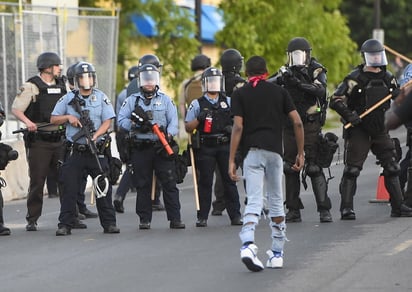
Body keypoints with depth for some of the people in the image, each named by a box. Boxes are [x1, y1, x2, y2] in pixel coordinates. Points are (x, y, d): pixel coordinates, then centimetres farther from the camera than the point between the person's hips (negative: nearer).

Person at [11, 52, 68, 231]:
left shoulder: (62, 86, 14)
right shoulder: (31, 86, -4)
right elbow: (16, 109, -9)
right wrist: (27, 122, -26)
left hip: (59, 140, 5)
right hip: (38, 141, -5)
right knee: (37, 181, -2)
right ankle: (32, 220, 4)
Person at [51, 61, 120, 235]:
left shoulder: (101, 98, 5)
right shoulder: (68, 99, 7)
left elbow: (107, 121, -2)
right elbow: (53, 119, 11)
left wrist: (95, 136, -18)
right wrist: (68, 117, -7)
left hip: (96, 151, 0)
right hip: (75, 151, 1)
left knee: (103, 188, -1)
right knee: (70, 188, -1)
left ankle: (109, 223, 7)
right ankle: (65, 225, 4)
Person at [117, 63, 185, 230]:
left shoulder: (165, 100, 12)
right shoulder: (132, 100, 12)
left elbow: (173, 121, 3)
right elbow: (121, 120, 5)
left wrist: (169, 135, -16)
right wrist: (135, 125, -13)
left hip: (161, 147, 0)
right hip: (140, 149, 0)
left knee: (169, 183, -5)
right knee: (143, 186, 2)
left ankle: (175, 219, -4)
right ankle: (144, 219, 9)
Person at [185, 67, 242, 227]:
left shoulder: (228, 102, 12)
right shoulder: (197, 104, 5)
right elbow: (188, 127, 5)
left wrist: (233, 126, 1)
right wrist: (199, 119, -13)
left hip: (225, 146, 2)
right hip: (205, 148, -2)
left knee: (229, 181, 1)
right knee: (205, 182, -1)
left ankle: (235, 215, 5)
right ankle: (202, 217, 3)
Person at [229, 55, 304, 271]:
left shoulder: (240, 94, 5)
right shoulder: (279, 91, 11)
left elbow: (238, 127, -6)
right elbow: (297, 122, 5)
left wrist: (231, 160, -6)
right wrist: (300, 153, 11)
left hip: (252, 150, -2)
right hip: (275, 150, 2)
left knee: (254, 201, -9)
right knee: (276, 201, 14)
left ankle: (247, 244, -32)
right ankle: (277, 253, 18)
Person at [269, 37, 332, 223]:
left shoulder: (316, 71, -3)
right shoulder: (287, 71, 8)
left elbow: (321, 90, -21)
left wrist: (298, 83, -31)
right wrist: (281, 79, -22)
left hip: (310, 125, -4)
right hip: (290, 126, 4)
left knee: (314, 168, -9)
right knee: (290, 168, 5)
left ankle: (324, 210, -7)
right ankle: (293, 211, 11)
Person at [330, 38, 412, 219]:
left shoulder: (388, 78, 9)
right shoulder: (355, 79, -9)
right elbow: (335, 100, -12)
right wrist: (349, 116, -23)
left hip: (380, 130, 5)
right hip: (358, 131, -5)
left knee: (392, 168, 5)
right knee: (352, 170, -6)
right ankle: (346, 209, -3)